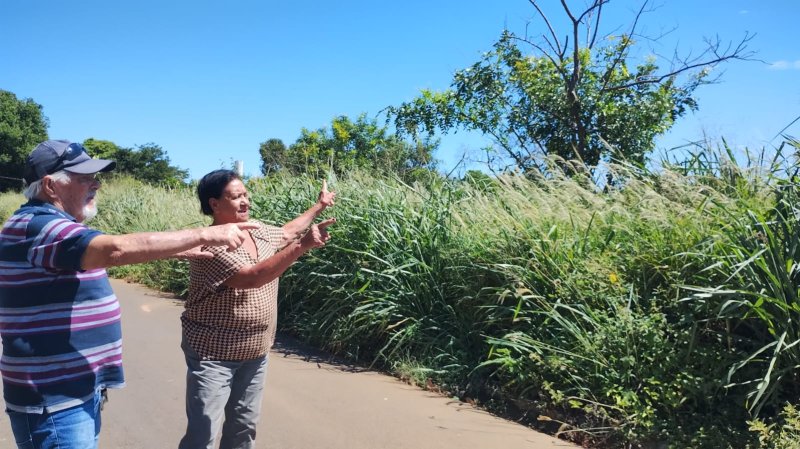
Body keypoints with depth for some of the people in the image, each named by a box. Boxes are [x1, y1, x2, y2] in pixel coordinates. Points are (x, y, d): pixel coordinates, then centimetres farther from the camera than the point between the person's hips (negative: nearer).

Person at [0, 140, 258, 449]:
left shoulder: (52, 225, 13)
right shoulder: (37, 226, -21)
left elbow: (108, 253, 23)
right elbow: (118, 249, -35)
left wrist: (176, 250, 15)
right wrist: (204, 235, -33)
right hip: (52, 399, -10)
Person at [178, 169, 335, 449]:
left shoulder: (259, 234, 4)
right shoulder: (211, 244, -22)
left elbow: (287, 231, 25)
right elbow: (251, 278, -33)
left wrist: (319, 205, 27)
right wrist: (303, 246, -39)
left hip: (255, 353, 8)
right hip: (214, 355, -8)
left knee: (244, 425, 20)